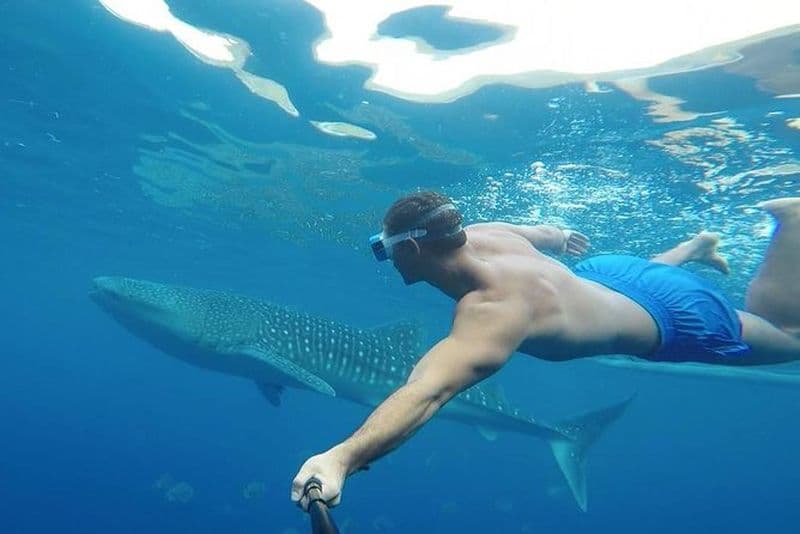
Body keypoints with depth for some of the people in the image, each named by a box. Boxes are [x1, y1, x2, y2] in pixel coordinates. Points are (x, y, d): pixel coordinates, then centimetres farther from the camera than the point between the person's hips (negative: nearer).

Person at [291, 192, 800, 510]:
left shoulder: (494, 311, -46)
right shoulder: (479, 234, -21)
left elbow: (427, 393, -59)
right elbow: (541, 232, 1)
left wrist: (342, 457, -69)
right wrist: (561, 236, 23)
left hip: (672, 319, -6)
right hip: (606, 274, 6)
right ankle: (697, 246, 59)